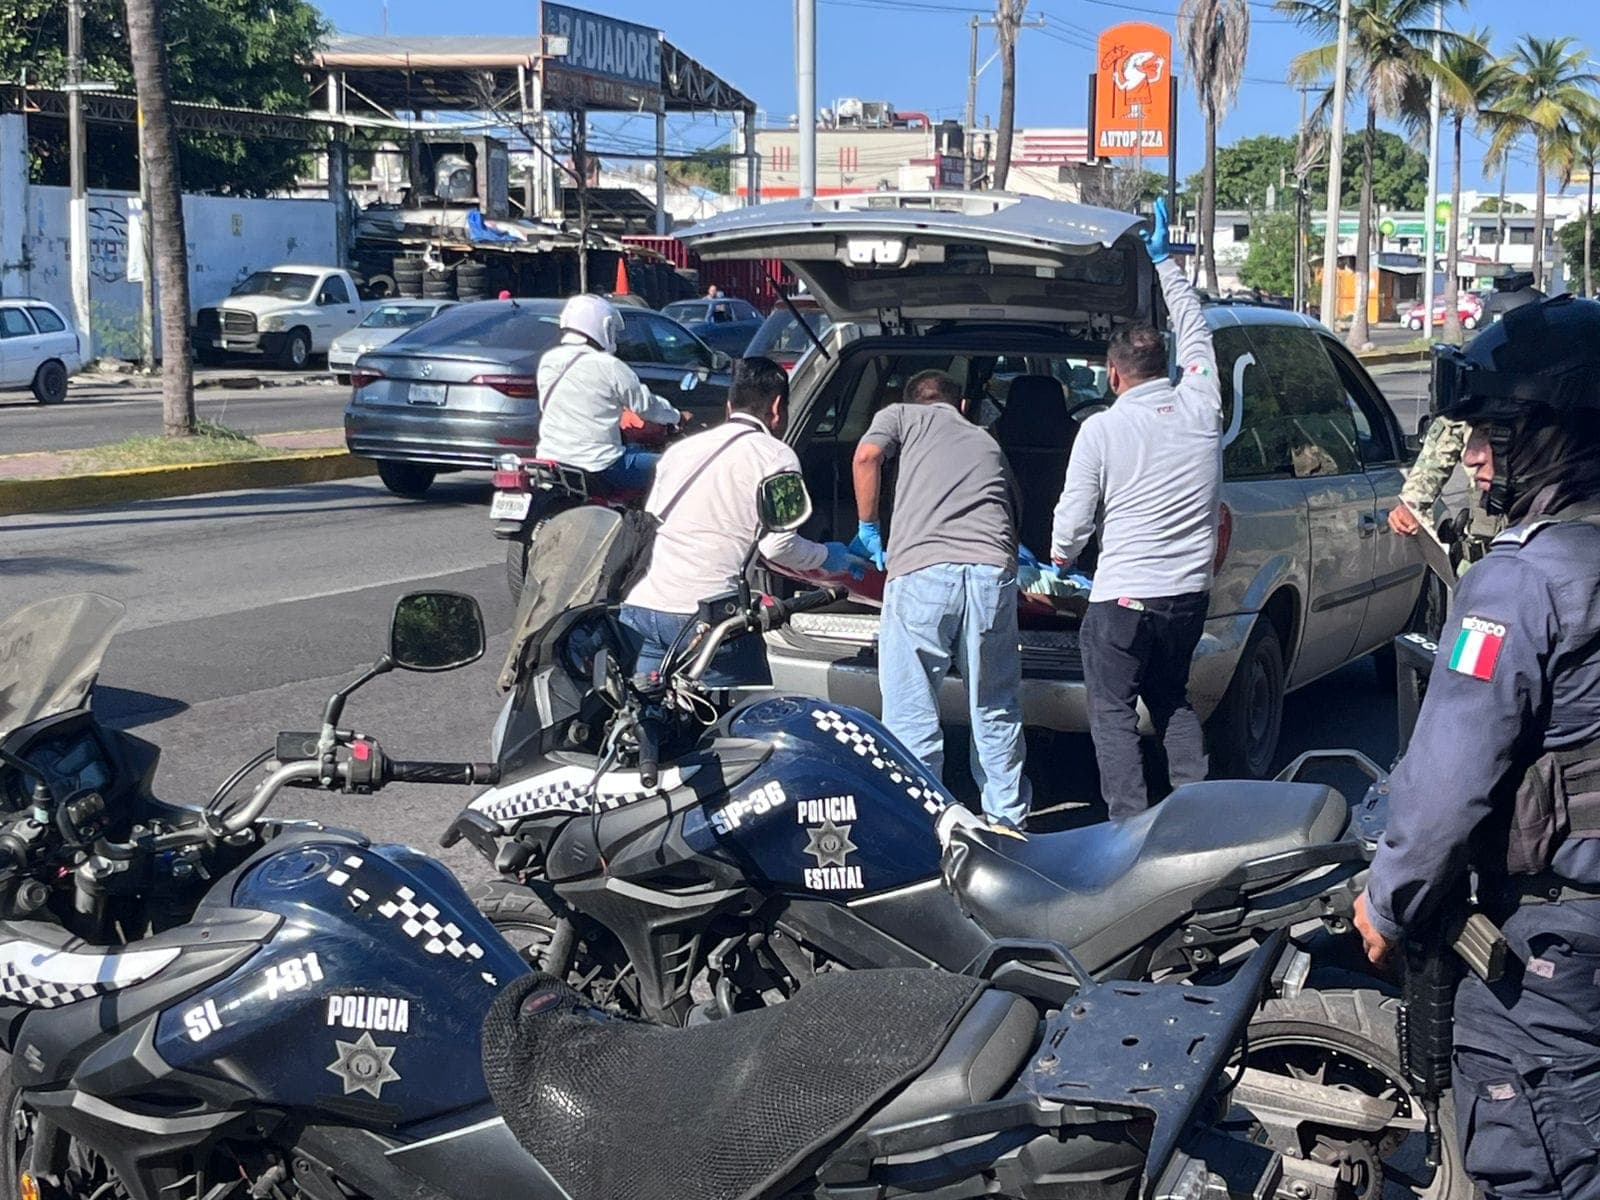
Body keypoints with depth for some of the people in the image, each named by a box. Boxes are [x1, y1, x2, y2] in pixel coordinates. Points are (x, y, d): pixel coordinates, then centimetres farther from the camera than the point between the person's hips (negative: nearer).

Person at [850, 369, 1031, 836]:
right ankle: (1007, 821, 24)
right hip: (992, 570, 4)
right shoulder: (988, 442, 33)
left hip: (921, 570, -4)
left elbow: (866, 456, 2)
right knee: (995, 713, 17)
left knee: (912, 716, 3)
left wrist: (868, 530, 13)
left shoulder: (901, 416, 21)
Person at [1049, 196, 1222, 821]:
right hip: (1190, 592, 6)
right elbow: (1195, 331, 19)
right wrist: (1164, 261, 28)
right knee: (1173, 699, 23)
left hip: (1123, 598, -6)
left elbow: (1074, 518, -6)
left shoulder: (1101, 429, -10)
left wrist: (1059, 558, 16)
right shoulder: (1200, 406, 1)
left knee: (1113, 712, 5)